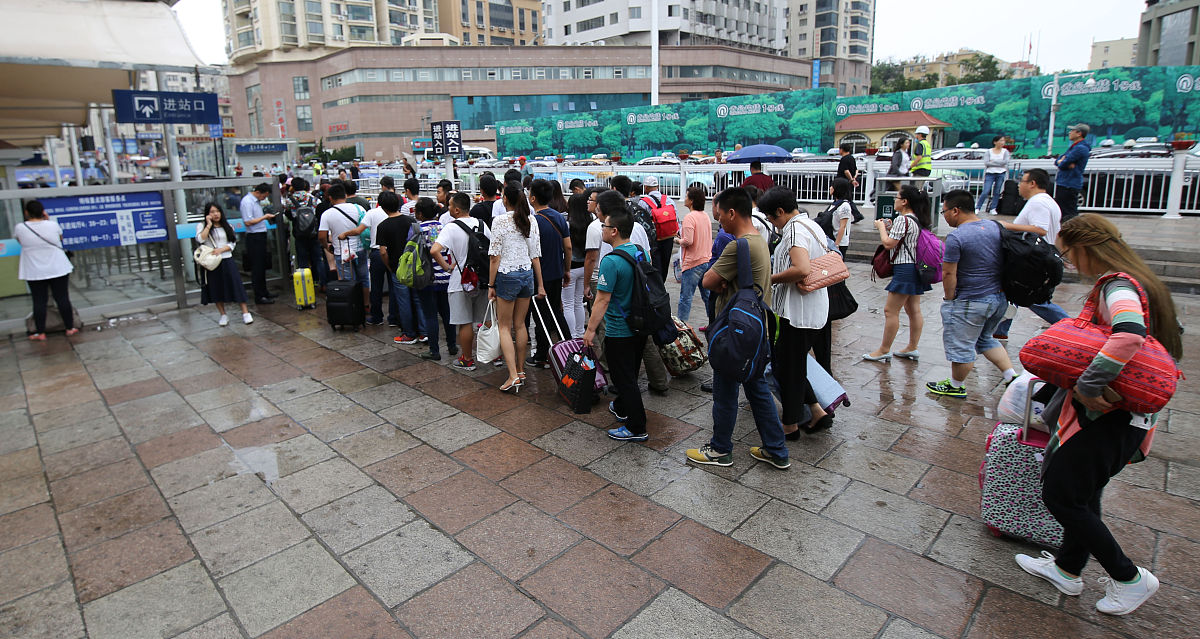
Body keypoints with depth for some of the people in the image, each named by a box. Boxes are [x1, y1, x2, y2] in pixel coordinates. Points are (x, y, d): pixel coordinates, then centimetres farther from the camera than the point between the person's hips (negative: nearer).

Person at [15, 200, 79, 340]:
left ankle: (40, 333, 10)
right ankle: (70, 328, 13)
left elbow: (19, 240, 14)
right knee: (63, 299, 6)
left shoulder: (20, 228, -8)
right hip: (58, 269, 0)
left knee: (39, 302, 5)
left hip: (34, 272, 0)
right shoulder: (52, 225, -9)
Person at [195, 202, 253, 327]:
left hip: (227, 261, 1)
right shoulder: (202, 226, 3)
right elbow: (200, 239, -15)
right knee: (216, 289, 6)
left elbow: (232, 243, 5)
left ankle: (245, 313, -2)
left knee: (236, 285, -5)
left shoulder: (227, 226, 10)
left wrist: (221, 249, -11)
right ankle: (223, 315, 16)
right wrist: (209, 225, -11)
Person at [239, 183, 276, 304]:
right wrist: (264, 217, -15)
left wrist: (267, 217, 10)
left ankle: (264, 292, 27)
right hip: (254, 237, -9)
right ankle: (259, 297, 0)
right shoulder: (247, 201, -15)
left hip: (261, 236, 9)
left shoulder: (257, 201, 14)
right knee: (257, 268, -4)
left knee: (262, 266, 16)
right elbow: (248, 222, -20)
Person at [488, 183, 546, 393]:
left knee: (504, 326, 2)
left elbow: (495, 257, -12)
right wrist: (540, 285, 13)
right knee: (520, 324, 15)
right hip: (527, 274, 5)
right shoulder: (531, 221, 5)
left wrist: (491, 284, -5)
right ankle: (521, 372, 23)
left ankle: (513, 377, -6)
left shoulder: (500, 221, -11)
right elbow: (535, 255, 8)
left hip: (507, 275, -5)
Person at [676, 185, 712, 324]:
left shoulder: (690, 217, -15)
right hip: (707, 260, 8)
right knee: (708, 295, 14)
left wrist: (679, 241, -4)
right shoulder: (706, 215, 10)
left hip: (693, 263, -8)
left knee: (686, 296, -1)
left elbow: (688, 241, -24)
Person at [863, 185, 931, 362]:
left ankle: (884, 350, 4)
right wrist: (890, 228, 12)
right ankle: (912, 348, 22)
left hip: (904, 270, -10)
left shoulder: (902, 219, -17)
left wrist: (881, 227, -2)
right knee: (914, 310, 14)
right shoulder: (918, 220, 12)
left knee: (890, 310, -3)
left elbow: (888, 244, -17)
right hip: (916, 268, 10)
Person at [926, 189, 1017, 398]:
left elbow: (948, 274, -18)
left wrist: (949, 299, -5)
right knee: (985, 339, 27)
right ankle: (1012, 375, 21)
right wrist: (999, 287, 22)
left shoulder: (956, 237, -19)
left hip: (971, 302, -9)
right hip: (1000, 298, 9)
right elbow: (1006, 262, 14)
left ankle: (956, 386, 22)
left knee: (961, 345, 8)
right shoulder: (995, 228, 5)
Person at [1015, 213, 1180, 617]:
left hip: (1107, 418, -10)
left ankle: (1129, 578, 15)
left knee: (1061, 495, 0)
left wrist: (1088, 386, -34)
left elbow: (1129, 335, -39)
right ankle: (1067, 569, 33)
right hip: (1129, 413, 10)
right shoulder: (1140, 283, 12)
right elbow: (1168, 329, 25)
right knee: (1083, 493, 19)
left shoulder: (1118, 287, -19)